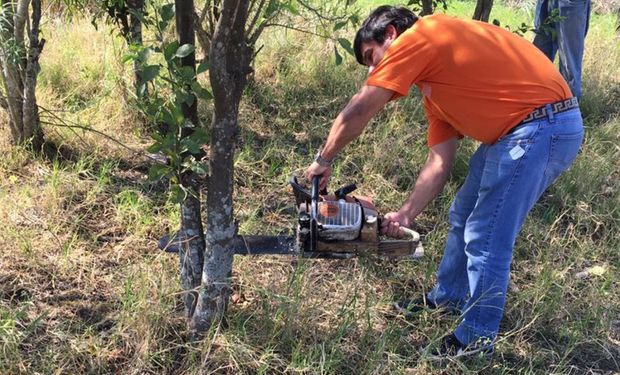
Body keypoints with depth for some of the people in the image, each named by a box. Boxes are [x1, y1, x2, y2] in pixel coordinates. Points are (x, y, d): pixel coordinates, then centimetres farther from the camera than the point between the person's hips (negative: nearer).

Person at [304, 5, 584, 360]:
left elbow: (359, 111, -10)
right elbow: (439, 162, 14)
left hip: (543, 126, -10)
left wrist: (324, 160, 3)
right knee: (464, 216, 20)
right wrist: (405, 215, 11)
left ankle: (477, 338, 14)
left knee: (486, 240, -3)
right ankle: (447, 300, 38)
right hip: (517, 129, 10)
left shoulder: (418, 37, -7)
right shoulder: (434, 82, 19)